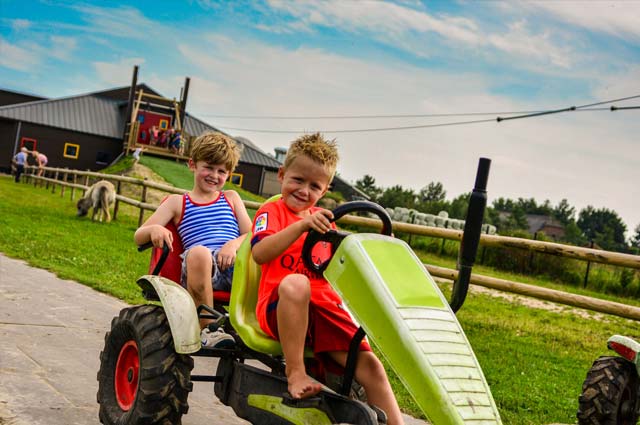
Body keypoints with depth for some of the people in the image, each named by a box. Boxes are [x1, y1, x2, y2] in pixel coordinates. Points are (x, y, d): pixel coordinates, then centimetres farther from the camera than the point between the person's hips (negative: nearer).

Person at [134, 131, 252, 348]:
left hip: (233, 263, 1)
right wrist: (154, 230, -11)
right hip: (199, 266, -1)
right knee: (199, 251, -39)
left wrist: (235, 243, -9)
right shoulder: (177, 202, 22)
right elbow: (138, 237, 15)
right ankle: (207, 328, -24)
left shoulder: (231, 198, 27)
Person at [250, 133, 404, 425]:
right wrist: (301, 226, -30)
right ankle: (295, 373, -25)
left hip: (324, 307, 5)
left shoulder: (323, 219, 20)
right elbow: (259, 254, -18)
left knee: (370, 366, -12)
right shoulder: (272, 211, 3)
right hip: (278, 307, -5)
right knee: (295, 283, -39)